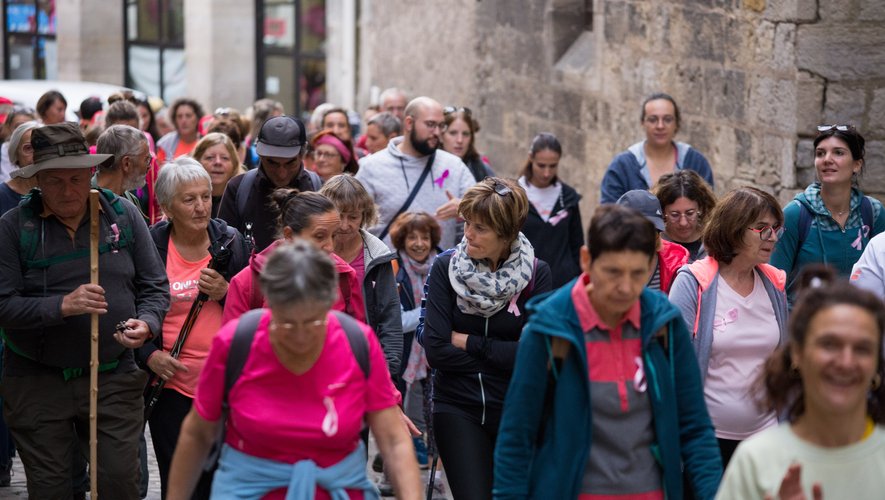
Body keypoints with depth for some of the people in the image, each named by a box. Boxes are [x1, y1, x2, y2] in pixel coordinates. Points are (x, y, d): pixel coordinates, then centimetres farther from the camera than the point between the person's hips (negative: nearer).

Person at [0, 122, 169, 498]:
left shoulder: (124, 216, 1)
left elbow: (155, 287, 5)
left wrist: (146, 323, -15)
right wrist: (62, 306, -25)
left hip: (114, 379, 1)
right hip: (38, 382, -1)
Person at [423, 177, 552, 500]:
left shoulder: (536, 273, -6)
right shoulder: (446, 267, -5)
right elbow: (436, 351, -11)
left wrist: (468, 342, -10)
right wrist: (501, 355, -9)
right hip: (457, 406, 0)